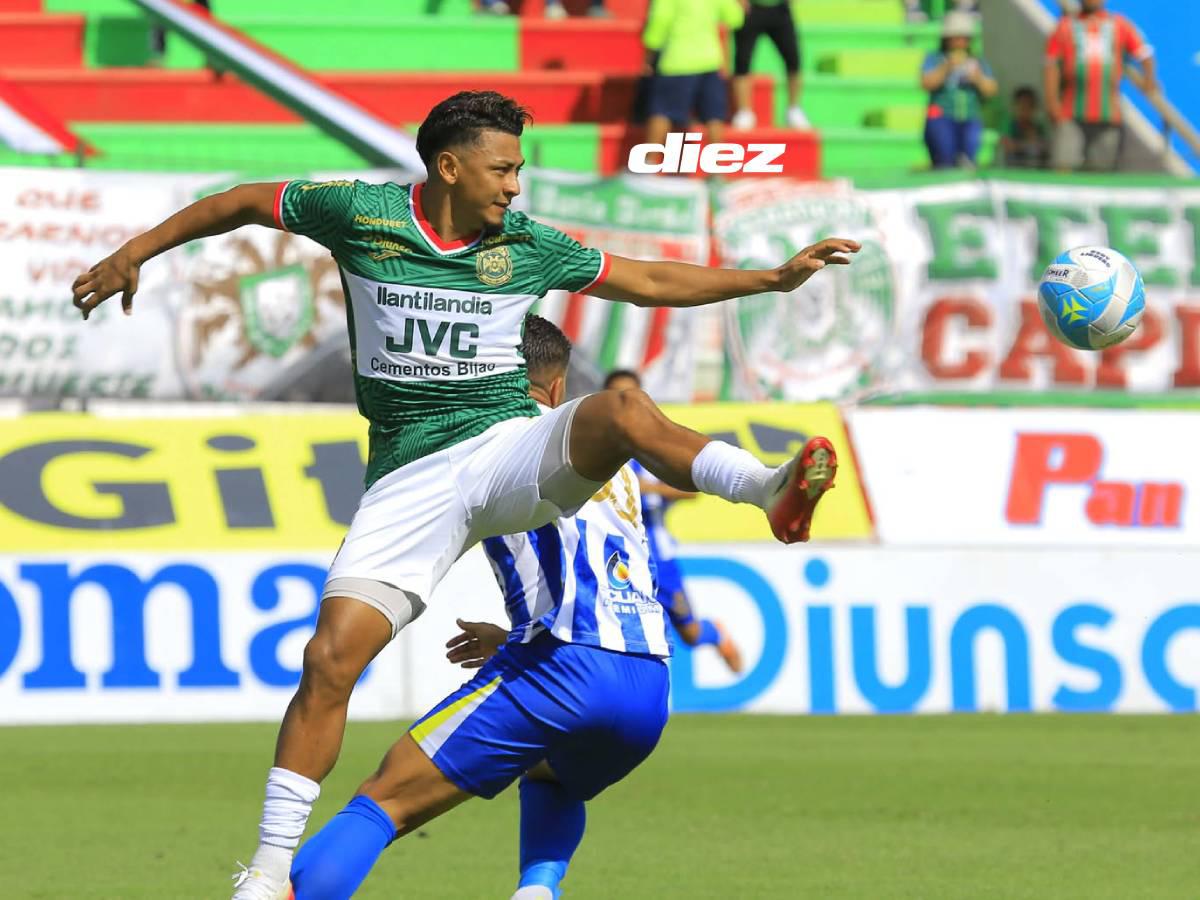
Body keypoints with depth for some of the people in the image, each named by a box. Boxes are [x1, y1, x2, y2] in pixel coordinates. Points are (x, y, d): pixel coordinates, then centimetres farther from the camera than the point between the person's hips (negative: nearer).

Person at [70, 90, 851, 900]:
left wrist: (775, 278, 10)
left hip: (511, 449, 1)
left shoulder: (528, 246, 4)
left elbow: (651, 282, 15)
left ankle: (774, 494, -45)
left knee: (622, 410, -32)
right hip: (410, 477, -1)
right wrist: (133, 254, 18)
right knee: (330, 659, -13)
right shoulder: (359, 212, -1)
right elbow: (248, 201, 15)